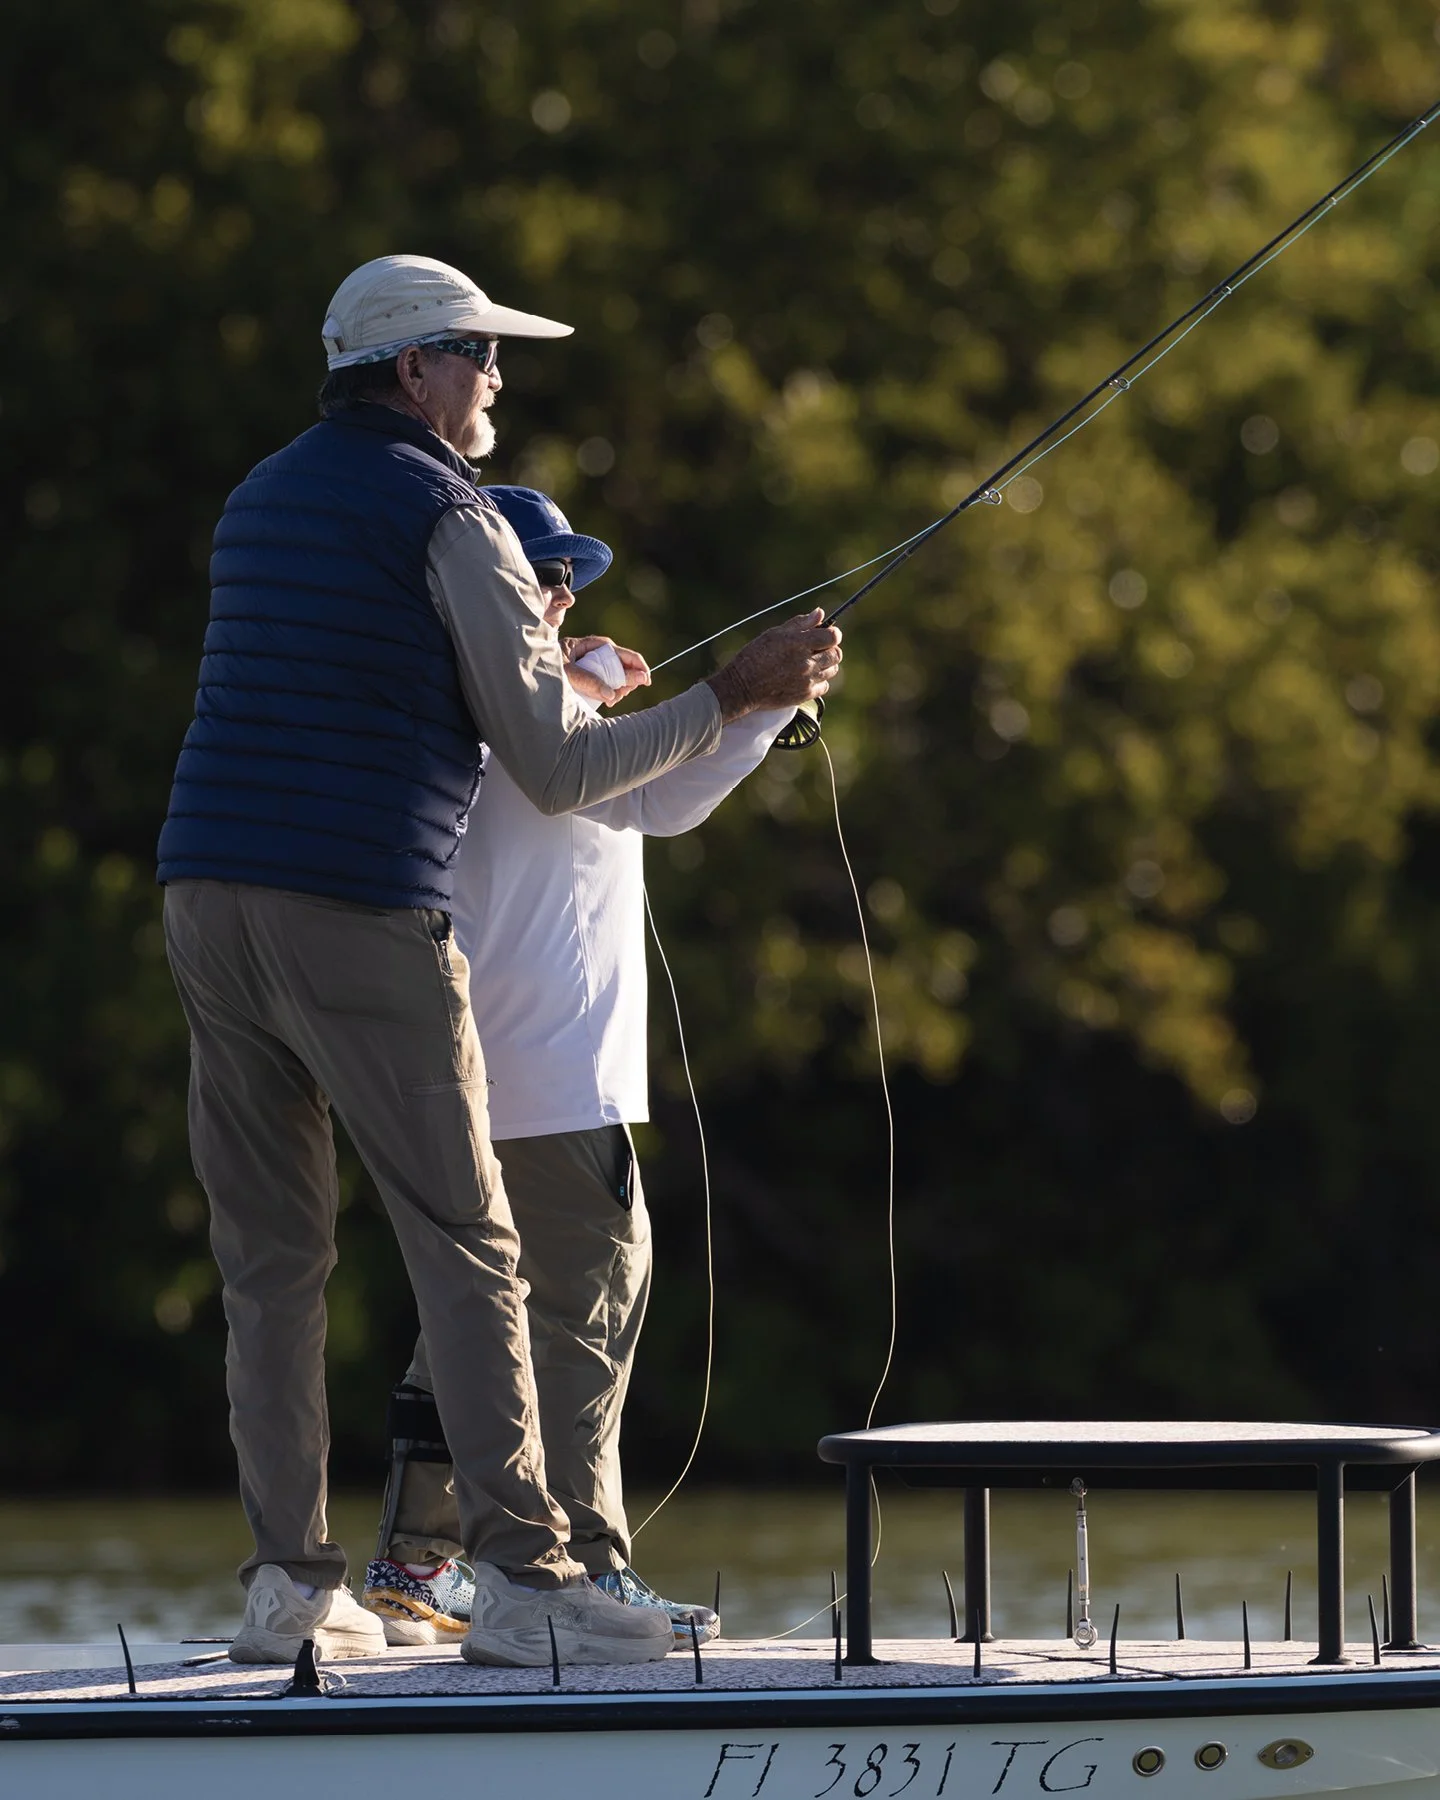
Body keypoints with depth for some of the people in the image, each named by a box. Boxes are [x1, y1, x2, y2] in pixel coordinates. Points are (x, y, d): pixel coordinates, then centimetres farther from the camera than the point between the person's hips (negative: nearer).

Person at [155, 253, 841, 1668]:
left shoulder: (265, 499, 20)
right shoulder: (450, 520, -4)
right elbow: (555, 775, -5)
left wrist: (541, 668, 35)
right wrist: (729, 700, 2)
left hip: (208, 900, 7)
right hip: (359, 914, -7)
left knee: (269, 1257, 9)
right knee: (467, 1249, -3)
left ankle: (289, 1583, 6)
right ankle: (521, 1578, -9)